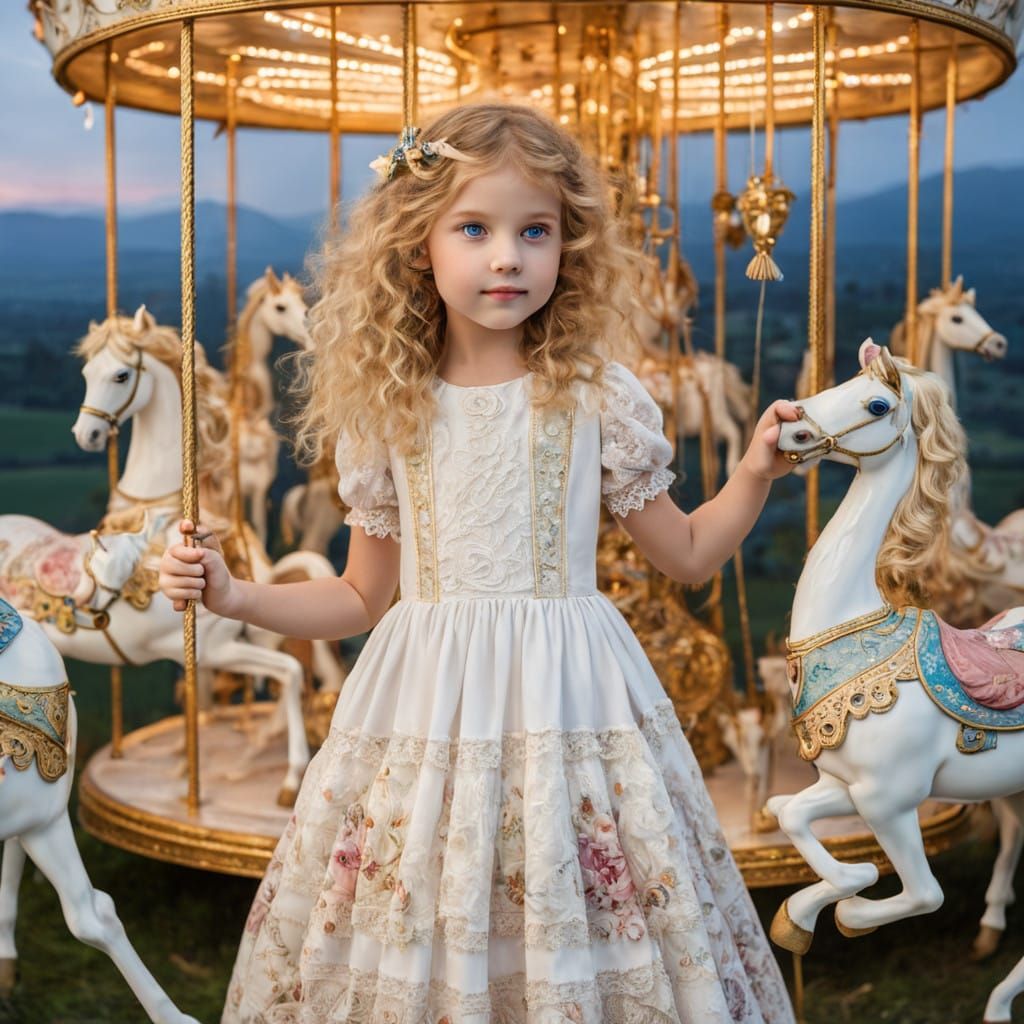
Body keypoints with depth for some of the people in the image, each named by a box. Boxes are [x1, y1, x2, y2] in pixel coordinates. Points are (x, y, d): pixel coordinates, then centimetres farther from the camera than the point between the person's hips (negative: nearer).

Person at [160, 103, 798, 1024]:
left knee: (581, 946, -3)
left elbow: (687, 555, 10)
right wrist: (232, 594, 1)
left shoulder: (598, 397, -1)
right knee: (409, 941, 3)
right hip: (422, 707, 2)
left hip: (569, 708, -1)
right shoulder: (387, 410, 3)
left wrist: (757, 472, -4)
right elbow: (363, 599, 11)